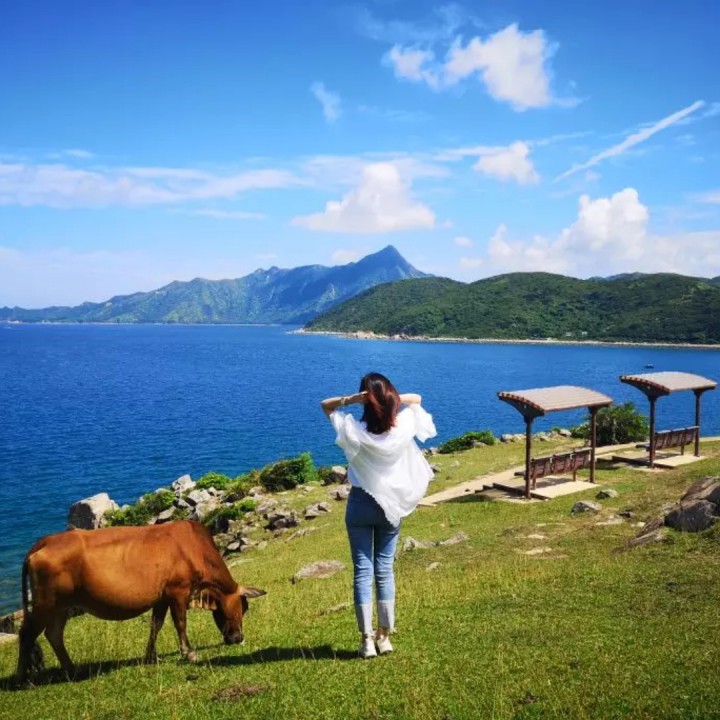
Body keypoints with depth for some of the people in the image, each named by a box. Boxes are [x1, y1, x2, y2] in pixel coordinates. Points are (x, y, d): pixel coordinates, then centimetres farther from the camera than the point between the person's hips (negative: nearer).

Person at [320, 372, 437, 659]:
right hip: (392, 505, 2)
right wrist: (393, 397, -11)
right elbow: (416, 398, 8)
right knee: (385, 568, 13)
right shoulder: (404, 427, -13)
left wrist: (350, 399, -20)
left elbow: (325, 405, -2)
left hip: (361, 504, -2)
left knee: (362, 570, 7)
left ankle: (367, 639, 10)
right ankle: (384, 636, 19)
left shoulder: (355, 430, -17)